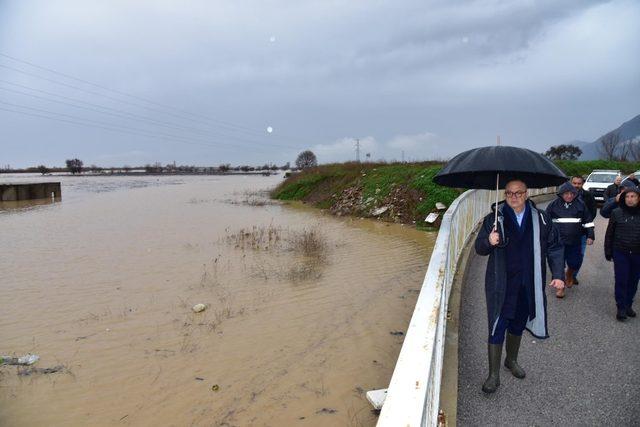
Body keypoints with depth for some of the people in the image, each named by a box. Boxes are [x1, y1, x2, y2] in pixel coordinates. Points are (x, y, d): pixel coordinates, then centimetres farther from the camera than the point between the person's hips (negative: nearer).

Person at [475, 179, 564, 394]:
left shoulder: (541, 219, 0)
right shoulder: (494, 218, -6)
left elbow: (554, 247, 6)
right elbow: (479, 248, -3)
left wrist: (558, 275, -3)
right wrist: (488, 242, -26)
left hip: (528, 285, 3)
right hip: (501, 286, -3)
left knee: (518, 325, 20)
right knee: (497, 329, -1)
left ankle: (511, 360, 44)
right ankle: (494, 375, 13)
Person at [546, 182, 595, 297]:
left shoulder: (580, 205, 2)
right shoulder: (553, 205, -2)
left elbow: (588, 221, 9)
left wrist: (590, 236, 4)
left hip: (575, 242, 2)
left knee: (575, 263, 8)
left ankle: (568, 275, 41)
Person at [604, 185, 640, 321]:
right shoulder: (617, 213, -4)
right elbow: (609, 233, 2)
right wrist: (608, 251, 2)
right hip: (620, 253, -1)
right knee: (621, 281, 0)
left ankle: (628, 305, 27)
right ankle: (621, 308, 10)